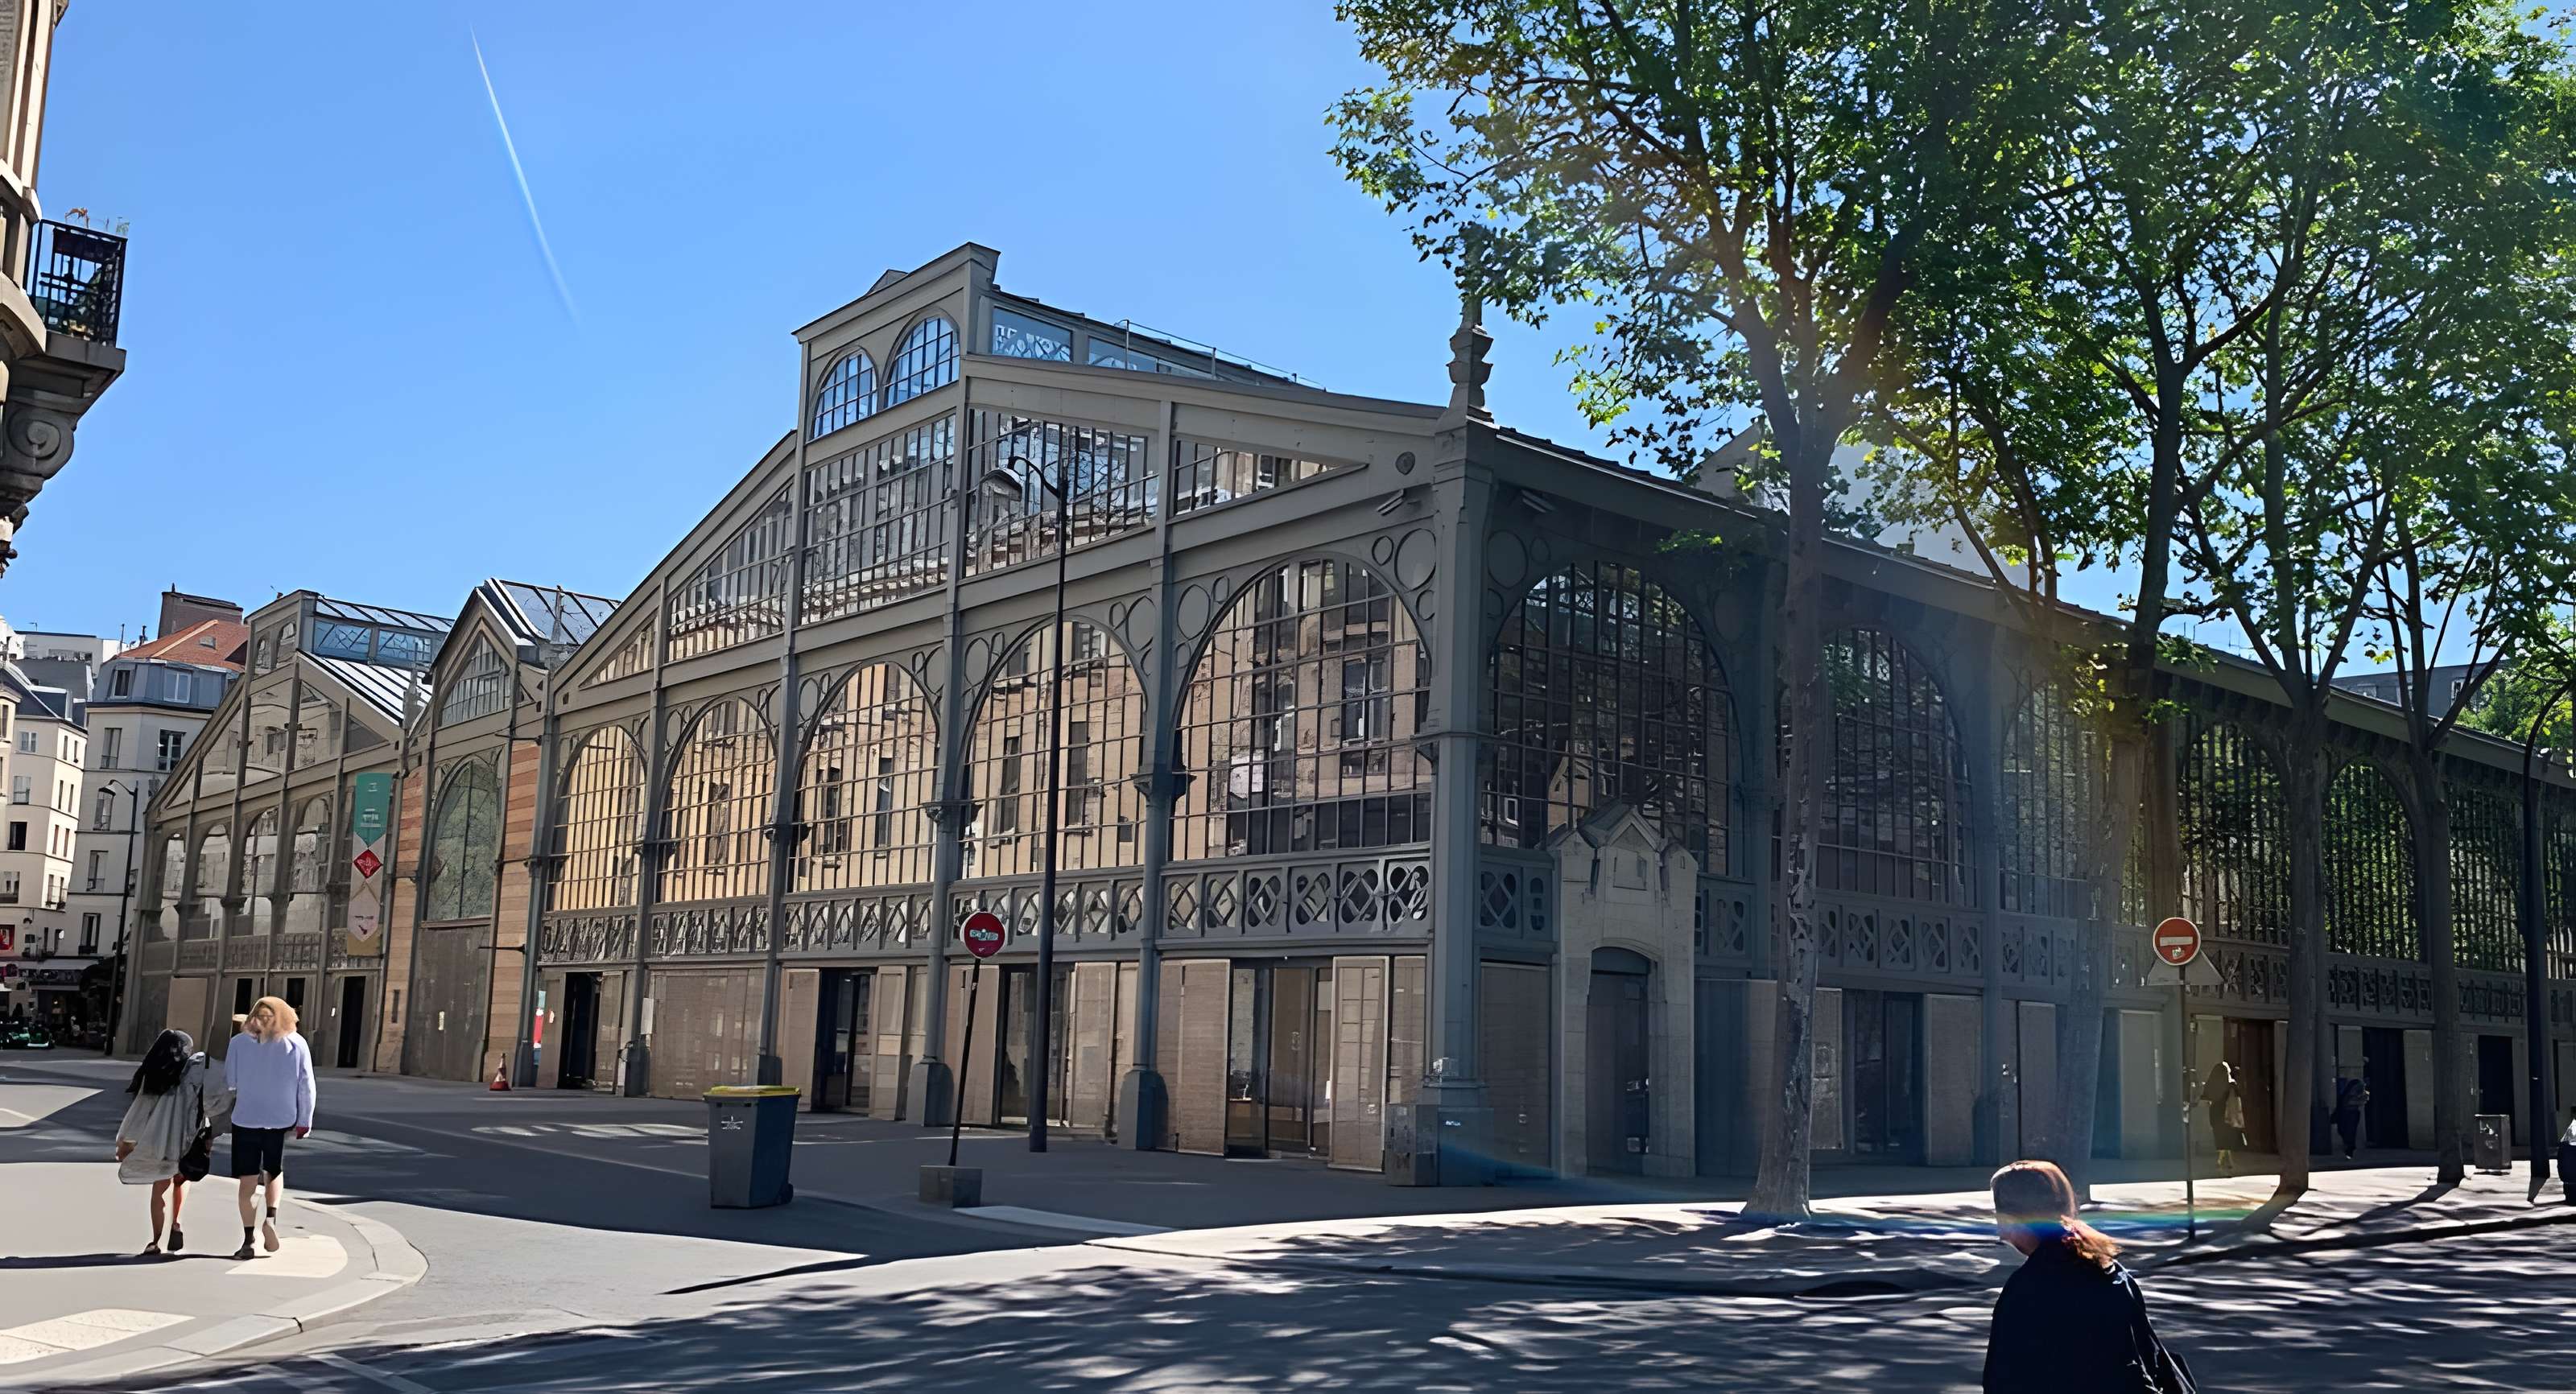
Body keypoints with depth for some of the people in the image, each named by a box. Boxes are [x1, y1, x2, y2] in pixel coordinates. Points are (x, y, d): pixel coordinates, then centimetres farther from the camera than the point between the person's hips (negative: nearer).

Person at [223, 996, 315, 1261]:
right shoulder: (297, 1045, -3)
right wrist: (305, 1121, 4)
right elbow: (306, 1086, -2)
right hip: (282, 1120, 1)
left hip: (246, 1119, -1)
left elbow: (229, 1082, 0)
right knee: (275, 1172, 22)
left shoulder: (239, 1043, -4)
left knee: (248, 1180, 4)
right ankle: (271, 1217, -1)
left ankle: (248, 1241, 4)